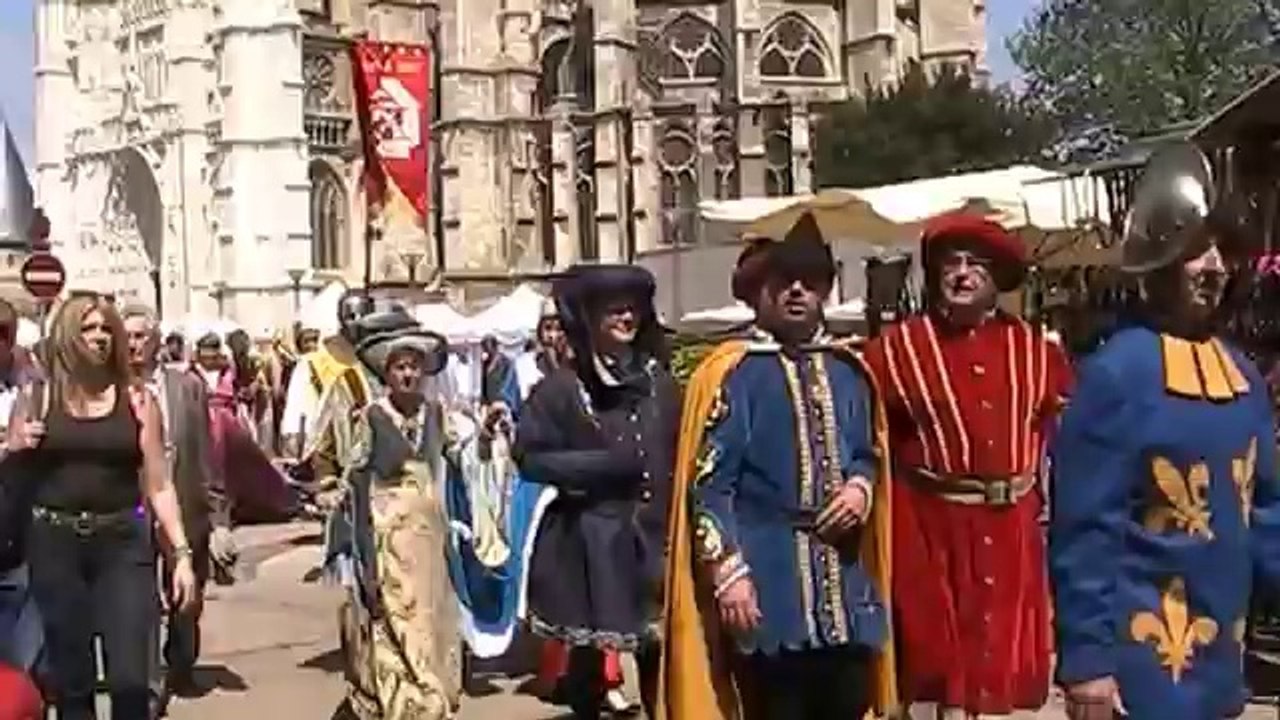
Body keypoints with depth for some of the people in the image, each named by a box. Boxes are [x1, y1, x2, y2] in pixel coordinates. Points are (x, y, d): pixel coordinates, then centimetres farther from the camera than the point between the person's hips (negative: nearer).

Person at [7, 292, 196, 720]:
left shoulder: (137, 401, 4)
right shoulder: (36, 399, 4)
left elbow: (158, 485, 5)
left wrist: (181, 552, -1)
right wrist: (15, 450, -10)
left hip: (123, 541, -1)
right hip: (55, 543, 1)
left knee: (130, 678, -6)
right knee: (69, 679, 8)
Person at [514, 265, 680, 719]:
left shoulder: (658, 381, 8)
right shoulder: (561, 387, -4)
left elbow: (681, 451, 15)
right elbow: (530, 458, -9)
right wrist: (605, 464, -16)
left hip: (653, 536, 3)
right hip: (587, 540, -3)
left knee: (656, 650, 4)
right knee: (588, 651, 6)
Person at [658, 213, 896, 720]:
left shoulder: (848, 371, 12)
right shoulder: (731, 373, -6)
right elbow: (709, 483, -9)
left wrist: (861, 488, 0)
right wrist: (728, 573, -16)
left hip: (846, 584, 6)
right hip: (769, 586, -5)